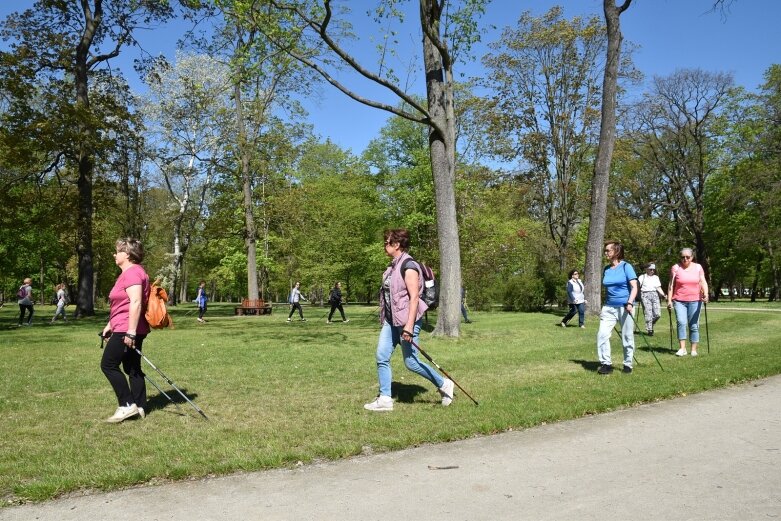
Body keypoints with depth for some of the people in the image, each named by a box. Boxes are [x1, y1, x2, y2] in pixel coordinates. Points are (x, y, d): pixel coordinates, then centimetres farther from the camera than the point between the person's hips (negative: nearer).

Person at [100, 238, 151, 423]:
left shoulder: (132, 272, -15)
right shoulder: (128, 273, 19)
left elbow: (135, 303, -24)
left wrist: (130, 332, -27)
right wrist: (111, 324, 29)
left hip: (127, 330, -10)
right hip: (129, 330, 10)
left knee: (108, 365, -4)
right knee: (132, 368, 10)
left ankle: (127, 405, -2)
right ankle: (139, 407, 13)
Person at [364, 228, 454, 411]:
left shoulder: (408, 266, -15)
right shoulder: (393, 266, 13)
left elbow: (414, 297, -20)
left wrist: (409, 325, -25)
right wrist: (385, 317, 23)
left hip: (406, 320, -9)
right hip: (391, 320, 9)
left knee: (411, 362, -2)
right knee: (381, 357, 3)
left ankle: (444, 385, 17)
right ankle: (385, 399, 9)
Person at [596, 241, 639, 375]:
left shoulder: (626, 266, -5)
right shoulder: (606, 269, 10)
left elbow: (634, 287, -9)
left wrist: (630, 303, -22)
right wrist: (603, 306, 19)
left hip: (624, 307, -4)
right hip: (609, 307, 4)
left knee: (627, 337, 5)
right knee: (602, 334, -10)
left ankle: (628, 364, 19)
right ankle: (606, 364, -2)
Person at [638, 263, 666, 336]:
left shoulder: (656, 277, 17)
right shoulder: (642, 277, 5)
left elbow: (659, 288, 14)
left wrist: (663, 295, -2)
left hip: (654, 295, 4)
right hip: (645, 295, -4)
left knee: (657, 314, -6)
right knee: (648, 314, -9)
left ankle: (651, 325, 21)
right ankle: (649, 330, 1)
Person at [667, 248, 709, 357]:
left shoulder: (698, 267, 8)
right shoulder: (675, 268, 2)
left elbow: (703, 282, 1)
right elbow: (671, 285, 3)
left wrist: (705, 294, -17)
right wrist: (669, 300, -3)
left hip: (695, 300, 1)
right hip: (679, 300, -1)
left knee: (694, 325, 3)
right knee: (681, 322, -16)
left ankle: (694, 349, 10)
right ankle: (682, 348, -14)